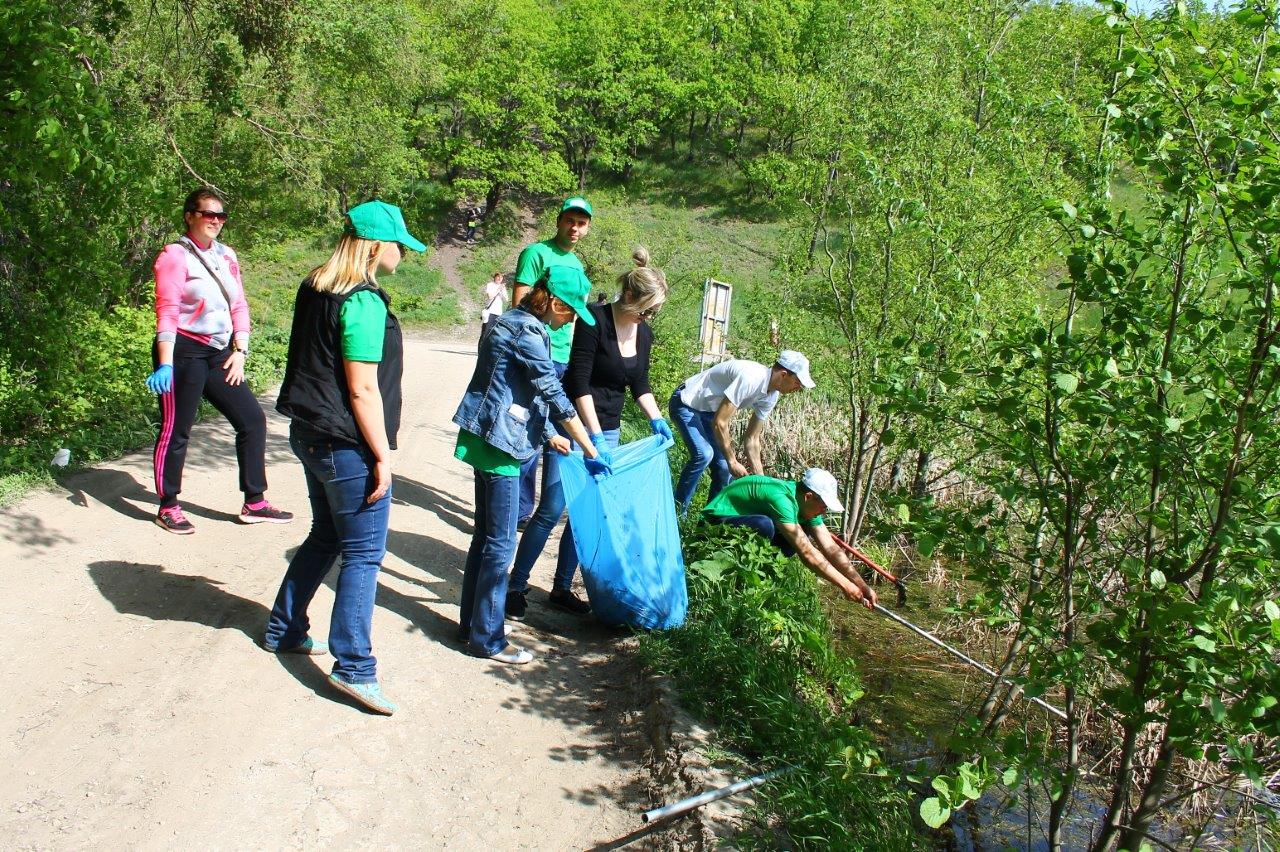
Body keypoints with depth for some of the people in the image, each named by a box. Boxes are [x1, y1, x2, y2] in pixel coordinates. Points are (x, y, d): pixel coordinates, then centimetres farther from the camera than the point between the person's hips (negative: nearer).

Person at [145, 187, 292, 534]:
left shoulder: (227, 256, 12)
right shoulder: (175, 256, -8)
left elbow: (239, 306, 14)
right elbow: (167, 312, -15)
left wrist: (240, 351, 4)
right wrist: (165, 364, -22)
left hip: (219, 355, 7)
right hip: (183, 353, -7)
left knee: (252, 419, 5)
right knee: (176, 430, 2)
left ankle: (254, 502, 13)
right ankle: (168, 508, 16)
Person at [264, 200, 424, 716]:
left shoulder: (314, 290, 9)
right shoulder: (364, 302, -19)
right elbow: (363, 390, -21)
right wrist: (382, 457, -15)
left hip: (310, 433, 9)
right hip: (347, 445, -9)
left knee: (326, 537, 23)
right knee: (363, 553, -1)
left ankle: (284, 630, 35)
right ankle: (353, 668, 2)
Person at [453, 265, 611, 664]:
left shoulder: (512, 322, 14)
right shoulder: (528, 332, -17)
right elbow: (556, 396, -18)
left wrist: (549, 435, 17)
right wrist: (591, 453, -14)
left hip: (486, 440, 10)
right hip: (498, 444, -10)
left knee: (485, 536, 16)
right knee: (501, 543, -2)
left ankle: (472, 622, 26)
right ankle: (487, 638, 7)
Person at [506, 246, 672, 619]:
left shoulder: (644, 333, 5)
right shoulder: (595, 320, -17)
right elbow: (579, 381, -21)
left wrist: (656, 421, 5)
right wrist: (594, 438, -26)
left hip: (608, 431, 7)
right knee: (551, 509, -7)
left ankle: (561, 589, 20)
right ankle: (515, 588, 4)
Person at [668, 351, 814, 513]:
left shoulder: (771, 396, -5)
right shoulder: (750, 378, -34)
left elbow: (752, 439, 2)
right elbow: (719, 423, -31)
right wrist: (732, 462, -23)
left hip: (708, 410, 9)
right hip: (685, 403, -9)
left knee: (723, 465, -1)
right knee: (704, 454, -27)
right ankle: (677, 511, -14)